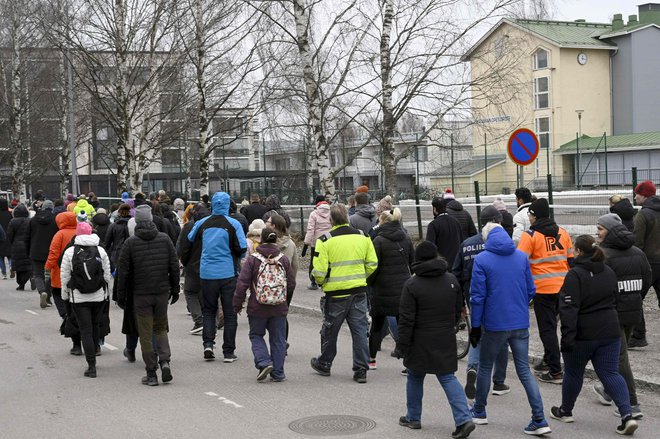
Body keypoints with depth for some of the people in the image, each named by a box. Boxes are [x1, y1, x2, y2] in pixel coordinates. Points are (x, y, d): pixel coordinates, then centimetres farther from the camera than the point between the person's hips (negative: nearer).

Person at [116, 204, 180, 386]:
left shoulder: (130, 243, -6)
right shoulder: (165, 239, 1)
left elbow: (123, 272, -5)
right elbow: (174, 267, 4)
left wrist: (121, 295, 4)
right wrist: (175, 289, 13)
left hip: (140, 294, -2)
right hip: (162, 292, 3)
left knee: (146, 334, 4)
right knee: (161, 328, 18)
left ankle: (151, 373, 5)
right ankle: (165, 361, -3)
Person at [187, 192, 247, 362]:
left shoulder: (202, 224, 0)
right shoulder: (233, 224, -8)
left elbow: (189, 241, 9)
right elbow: (243, 249, -10)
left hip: (207, 273, 2)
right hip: (228, 273, -2)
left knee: (208, 310, 17)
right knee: (230, 313, 6)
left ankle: (208, 343, -1)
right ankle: (228, 352, 7)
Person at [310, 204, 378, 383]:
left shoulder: (325, 240, -12)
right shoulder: (362, 237, 1)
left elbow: (319, 271, -14)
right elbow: (372, 264, 6)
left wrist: (321, 282, 7)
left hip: (335, 293, -3)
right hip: (359, 291, 3)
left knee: (329, 330, 14)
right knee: (360, 330, 8)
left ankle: (324, 364, 31)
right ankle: (361, 369, 7)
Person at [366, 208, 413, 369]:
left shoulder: (379, 241, -11)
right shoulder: (406, 239, 4)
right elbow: (413, 263, 10)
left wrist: (368, 283, 3)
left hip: (383, 289, -3)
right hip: (403, 289, 3)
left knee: (376, 326, 12)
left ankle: (371, 359, 20)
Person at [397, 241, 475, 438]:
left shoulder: (412, 285, -12)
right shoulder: (451, 280, 3)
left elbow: (406, 319, -13)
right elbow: (458, 311, 11)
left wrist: (402, 344, -6)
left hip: (421, 342, -4)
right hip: (446, 341, 4)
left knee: (415, 377, 14)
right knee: (448, 378, 6)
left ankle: (413, 417, 25)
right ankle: (464, 418, -8)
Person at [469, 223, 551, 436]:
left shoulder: (482, 259, -9)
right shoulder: (522, 256, 3)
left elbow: (477, 296, -9)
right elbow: (531, 290, 8)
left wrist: (475, 326, -2)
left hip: (494, 324, -3)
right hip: (521, 324, 3)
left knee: (485, 367, 16)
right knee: (524, 370, 7)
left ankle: (479, 412, 30)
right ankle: (539, 420, -2)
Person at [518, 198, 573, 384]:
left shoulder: (530, 235, -8)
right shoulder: (563, 233, 9)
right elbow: (571, 259, 14)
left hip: (543, 288, -6)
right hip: (563, 287, 6)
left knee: (547, 328, 0)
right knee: (551, 324, 22)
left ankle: (555, 371, -3)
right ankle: (548, 361, 34)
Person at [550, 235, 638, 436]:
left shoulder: (575, 275, -14)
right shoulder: (609, 273, 9)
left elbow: (569, 308, -21)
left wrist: (567, 336, -21)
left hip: (582, 335, -5)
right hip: (610, 332, 5)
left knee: (573, 373, 14)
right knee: (610, 373, 5)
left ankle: (565, 411, 32)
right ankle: (627, 415, -12)